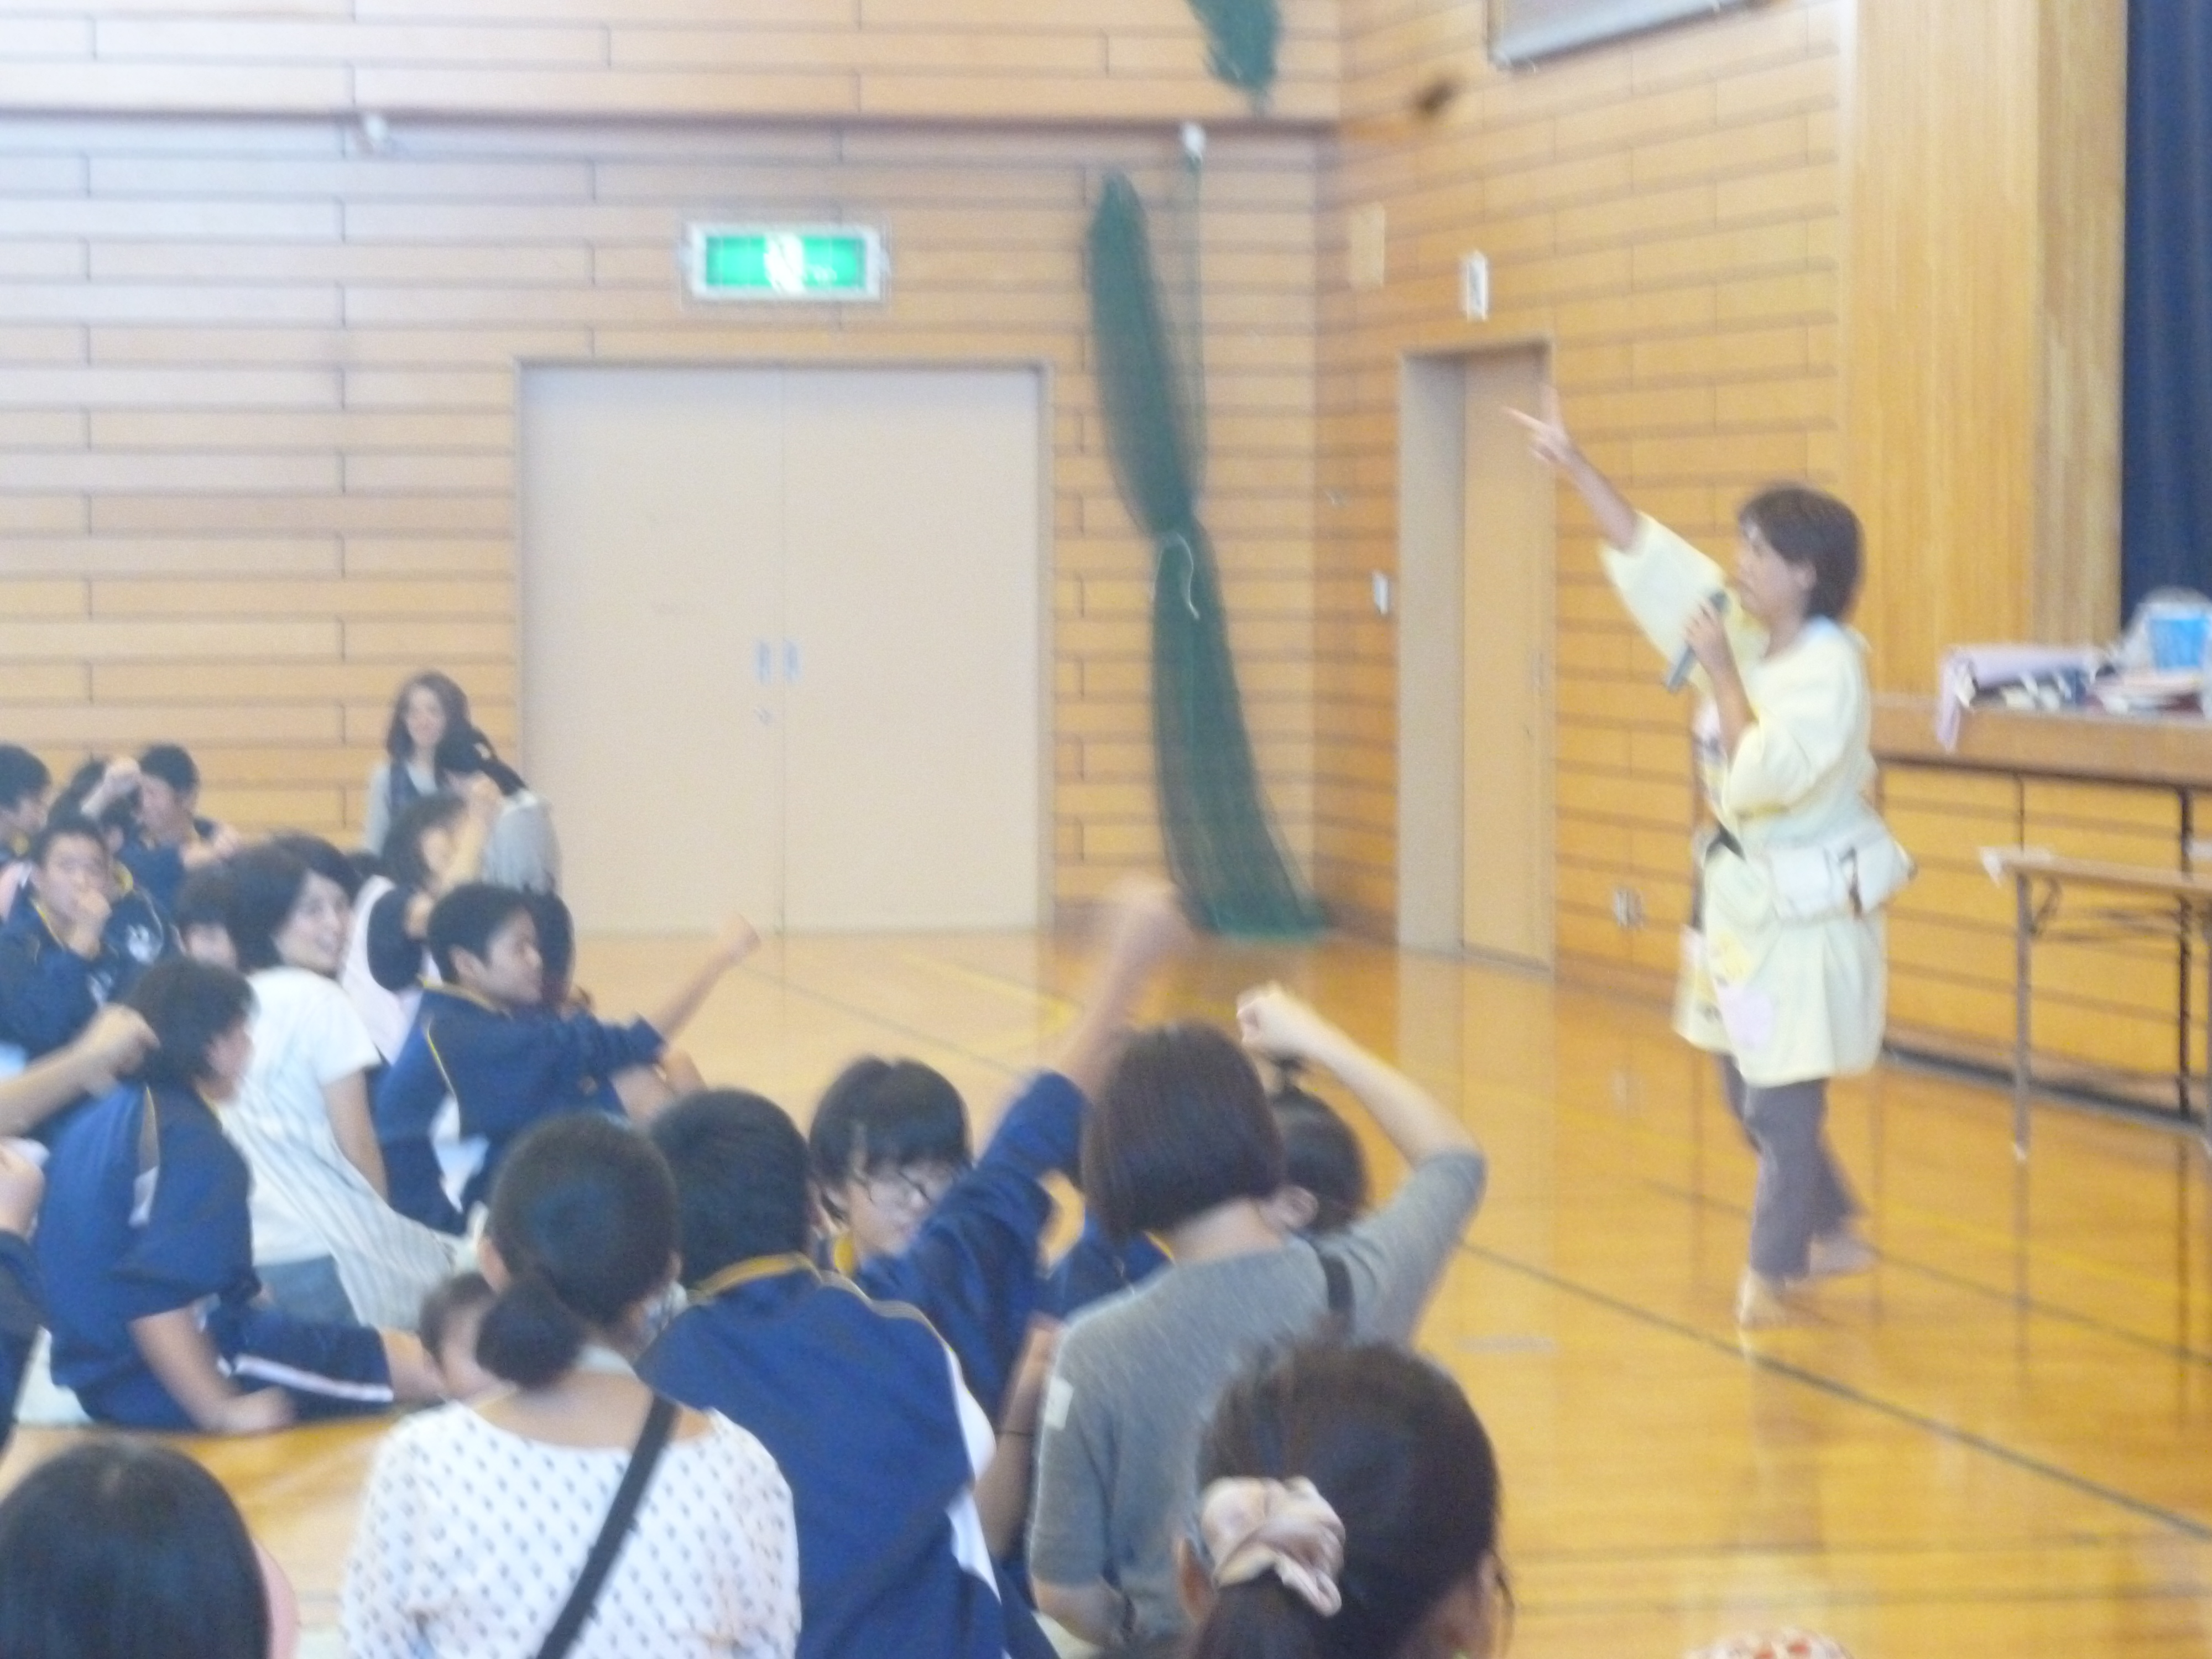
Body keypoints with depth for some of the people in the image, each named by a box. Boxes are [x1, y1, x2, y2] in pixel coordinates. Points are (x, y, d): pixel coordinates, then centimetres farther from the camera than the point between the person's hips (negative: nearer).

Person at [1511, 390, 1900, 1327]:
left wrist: (1721, 675, -21)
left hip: (1809, 905, -9)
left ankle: (1769, 1270, 9)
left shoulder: (1830, 669, -20)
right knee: (1749, 1091, 17)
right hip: (1745, 890, 9)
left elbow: (1759, 778, -28)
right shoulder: (1747, 635, 3)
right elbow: (1649, 558, 8)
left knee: (1783, 1098, -1)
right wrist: (1574, 468, 3)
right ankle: (1831, 1234, 32)